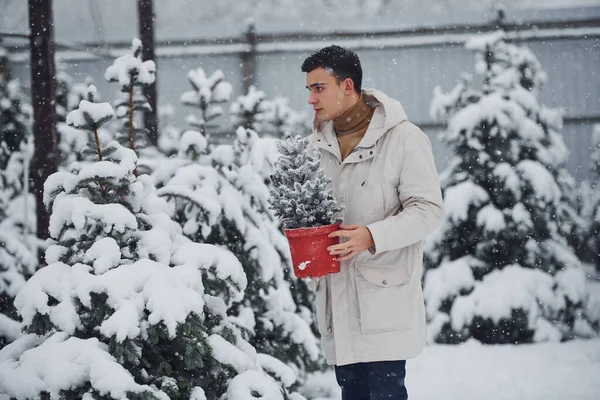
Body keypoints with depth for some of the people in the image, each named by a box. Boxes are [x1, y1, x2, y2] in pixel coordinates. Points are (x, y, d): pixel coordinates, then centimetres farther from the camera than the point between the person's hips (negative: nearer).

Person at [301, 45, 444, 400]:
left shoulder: (403, 138, -8)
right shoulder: (316, 144, 12)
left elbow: (428, 209, -10)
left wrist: (373, 236, -23)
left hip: (386, 293, -6)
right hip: (337, 294, 6)